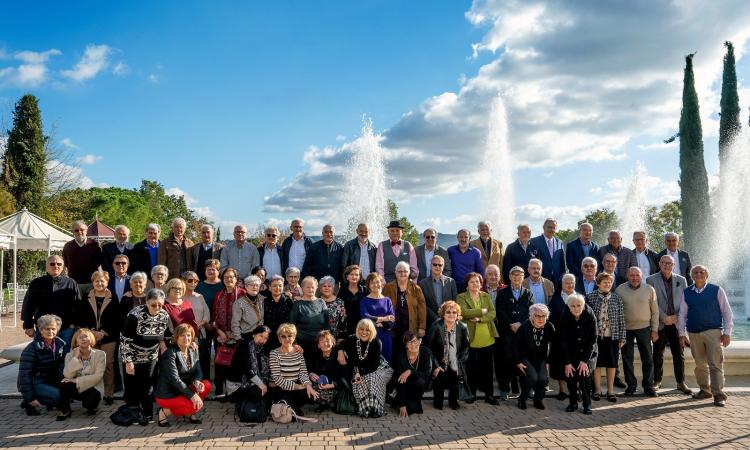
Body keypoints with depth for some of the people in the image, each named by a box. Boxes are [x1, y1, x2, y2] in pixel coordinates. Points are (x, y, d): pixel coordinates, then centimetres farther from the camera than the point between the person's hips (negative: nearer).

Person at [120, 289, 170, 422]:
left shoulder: (164, 316, -9)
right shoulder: (135, 315, -25)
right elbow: (125, 340, -20)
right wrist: (128, 362, -20)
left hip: (151, 357, 4)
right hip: (133, 358, -4)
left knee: (148, 387, 7)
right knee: (132, 387, 3)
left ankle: (147, 414, 20)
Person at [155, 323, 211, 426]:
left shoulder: (193, 351, 5)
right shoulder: (171, 353, -18)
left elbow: (198, 371, 4)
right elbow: (174, 378, -24)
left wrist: (197, 381, -21)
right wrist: (192, 395, -29)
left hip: (182, 389, 8)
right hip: (167, 394, -8)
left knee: (207, 385, -11)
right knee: (196, 405, -25)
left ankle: (190, 413, 2)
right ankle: (165, 412, -5)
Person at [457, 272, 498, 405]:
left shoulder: (486, 296, 10)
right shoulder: (461, 297, -1)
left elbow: (493, 313, -1)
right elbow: (464, 312, -19)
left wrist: (479, 319, -16)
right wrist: (482, 311, -13)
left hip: (487, 339, 3)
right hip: (470, 339, -3)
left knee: (487, 367, 9)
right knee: (471, 367, 7)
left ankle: (489, 394, 18)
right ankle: (472, 393, 20)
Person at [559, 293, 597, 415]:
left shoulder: (590, 316, -17)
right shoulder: (565, 318, -16)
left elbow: (592, 340, -15)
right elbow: (563, 341, -14)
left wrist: (584, 360, -20)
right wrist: (567, 362, -19)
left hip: (587, 353, -1)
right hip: (571, 353, 1)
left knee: (584, 375, -17)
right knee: (570, 376, -10)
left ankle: (587, 404, 0)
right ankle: (573, 402, 11)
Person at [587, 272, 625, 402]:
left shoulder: (616, 298, 4)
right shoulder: (590, 297, -2)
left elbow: (621, 319, 5)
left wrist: (622, 337, 2)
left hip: (612, 336, 2)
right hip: (596, 336, -2)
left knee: (612, 364, 7)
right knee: (597, 363, 4)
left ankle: (610, 390, 18)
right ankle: (597, 390, 15)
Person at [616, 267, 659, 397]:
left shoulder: (649, 290, 0)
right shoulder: (620, 290, -2)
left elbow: (655, 311, 4)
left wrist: (655, 330, 1)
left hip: (644, 328, 0)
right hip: (625, 329, 0)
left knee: (648, 359, 4)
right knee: (627, 358, 7)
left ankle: (648, 386, 15)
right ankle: (631, 385, 19)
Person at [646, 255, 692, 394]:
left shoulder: (681, 280, 9)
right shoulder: (651, 280, 0)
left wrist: (677, 317, -6)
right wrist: (664, 317, -11)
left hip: (677, 322, 2)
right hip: (659, 323, -2)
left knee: (679, 354, 3)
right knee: (658, 354, 6)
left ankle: (681, 382, 12)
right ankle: (657, 380, 16)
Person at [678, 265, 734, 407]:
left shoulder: (717, 290, 2)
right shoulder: (687, 293, 9)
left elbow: (726, 312, 2)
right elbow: (682, 314, 10)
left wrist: (727, 332, -4)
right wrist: (682, 334, 5)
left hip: (713, 331, -3)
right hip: (693, 333, 3)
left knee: (715, 364, -6)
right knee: (700, 365, 11)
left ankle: (718, 394, -2)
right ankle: (705, 390, 24)